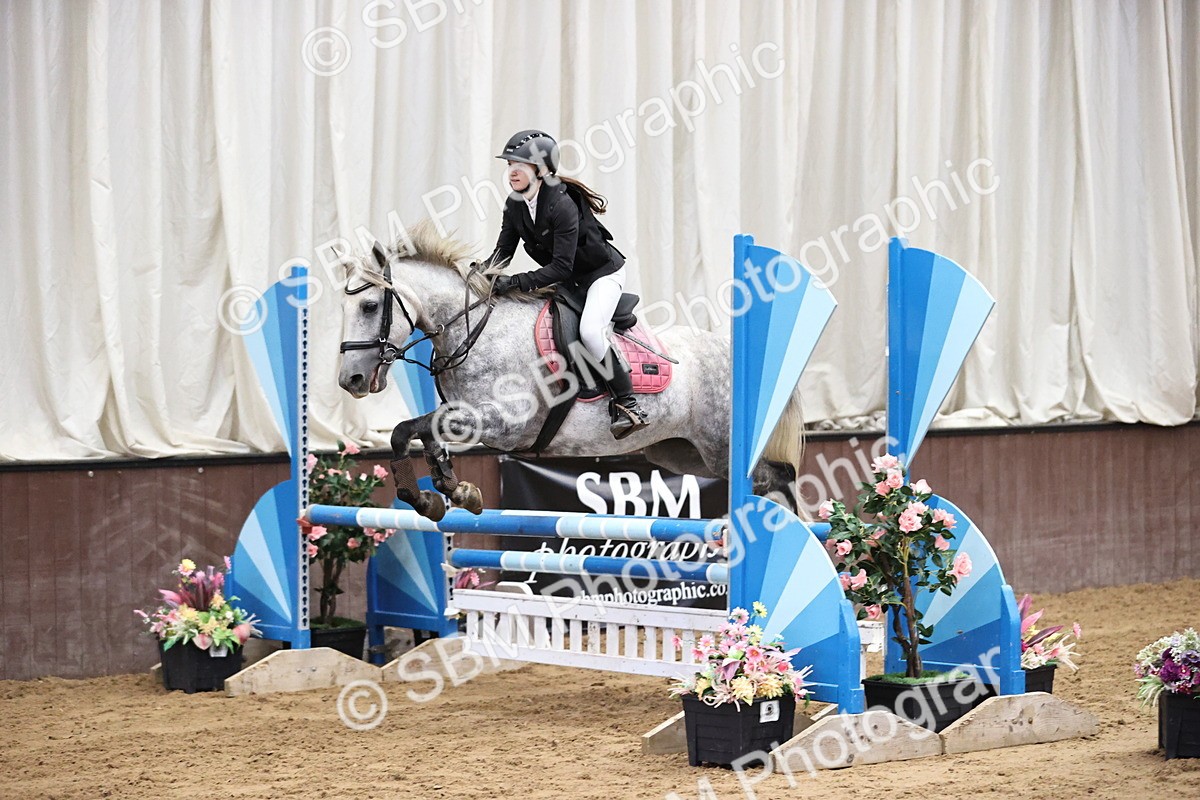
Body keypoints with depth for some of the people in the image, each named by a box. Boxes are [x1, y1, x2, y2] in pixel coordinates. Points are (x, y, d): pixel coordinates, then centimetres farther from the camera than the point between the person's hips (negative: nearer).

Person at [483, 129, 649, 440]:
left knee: (589, 331, -29)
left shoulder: (561, 205, -31)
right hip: (568, 280, 9)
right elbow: (504, 250, 0)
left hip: (603, 272, -9)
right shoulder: (515, 205, -6)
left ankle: (628, 405, -17)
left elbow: (562, 267, -33)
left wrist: (515, 282, -38)